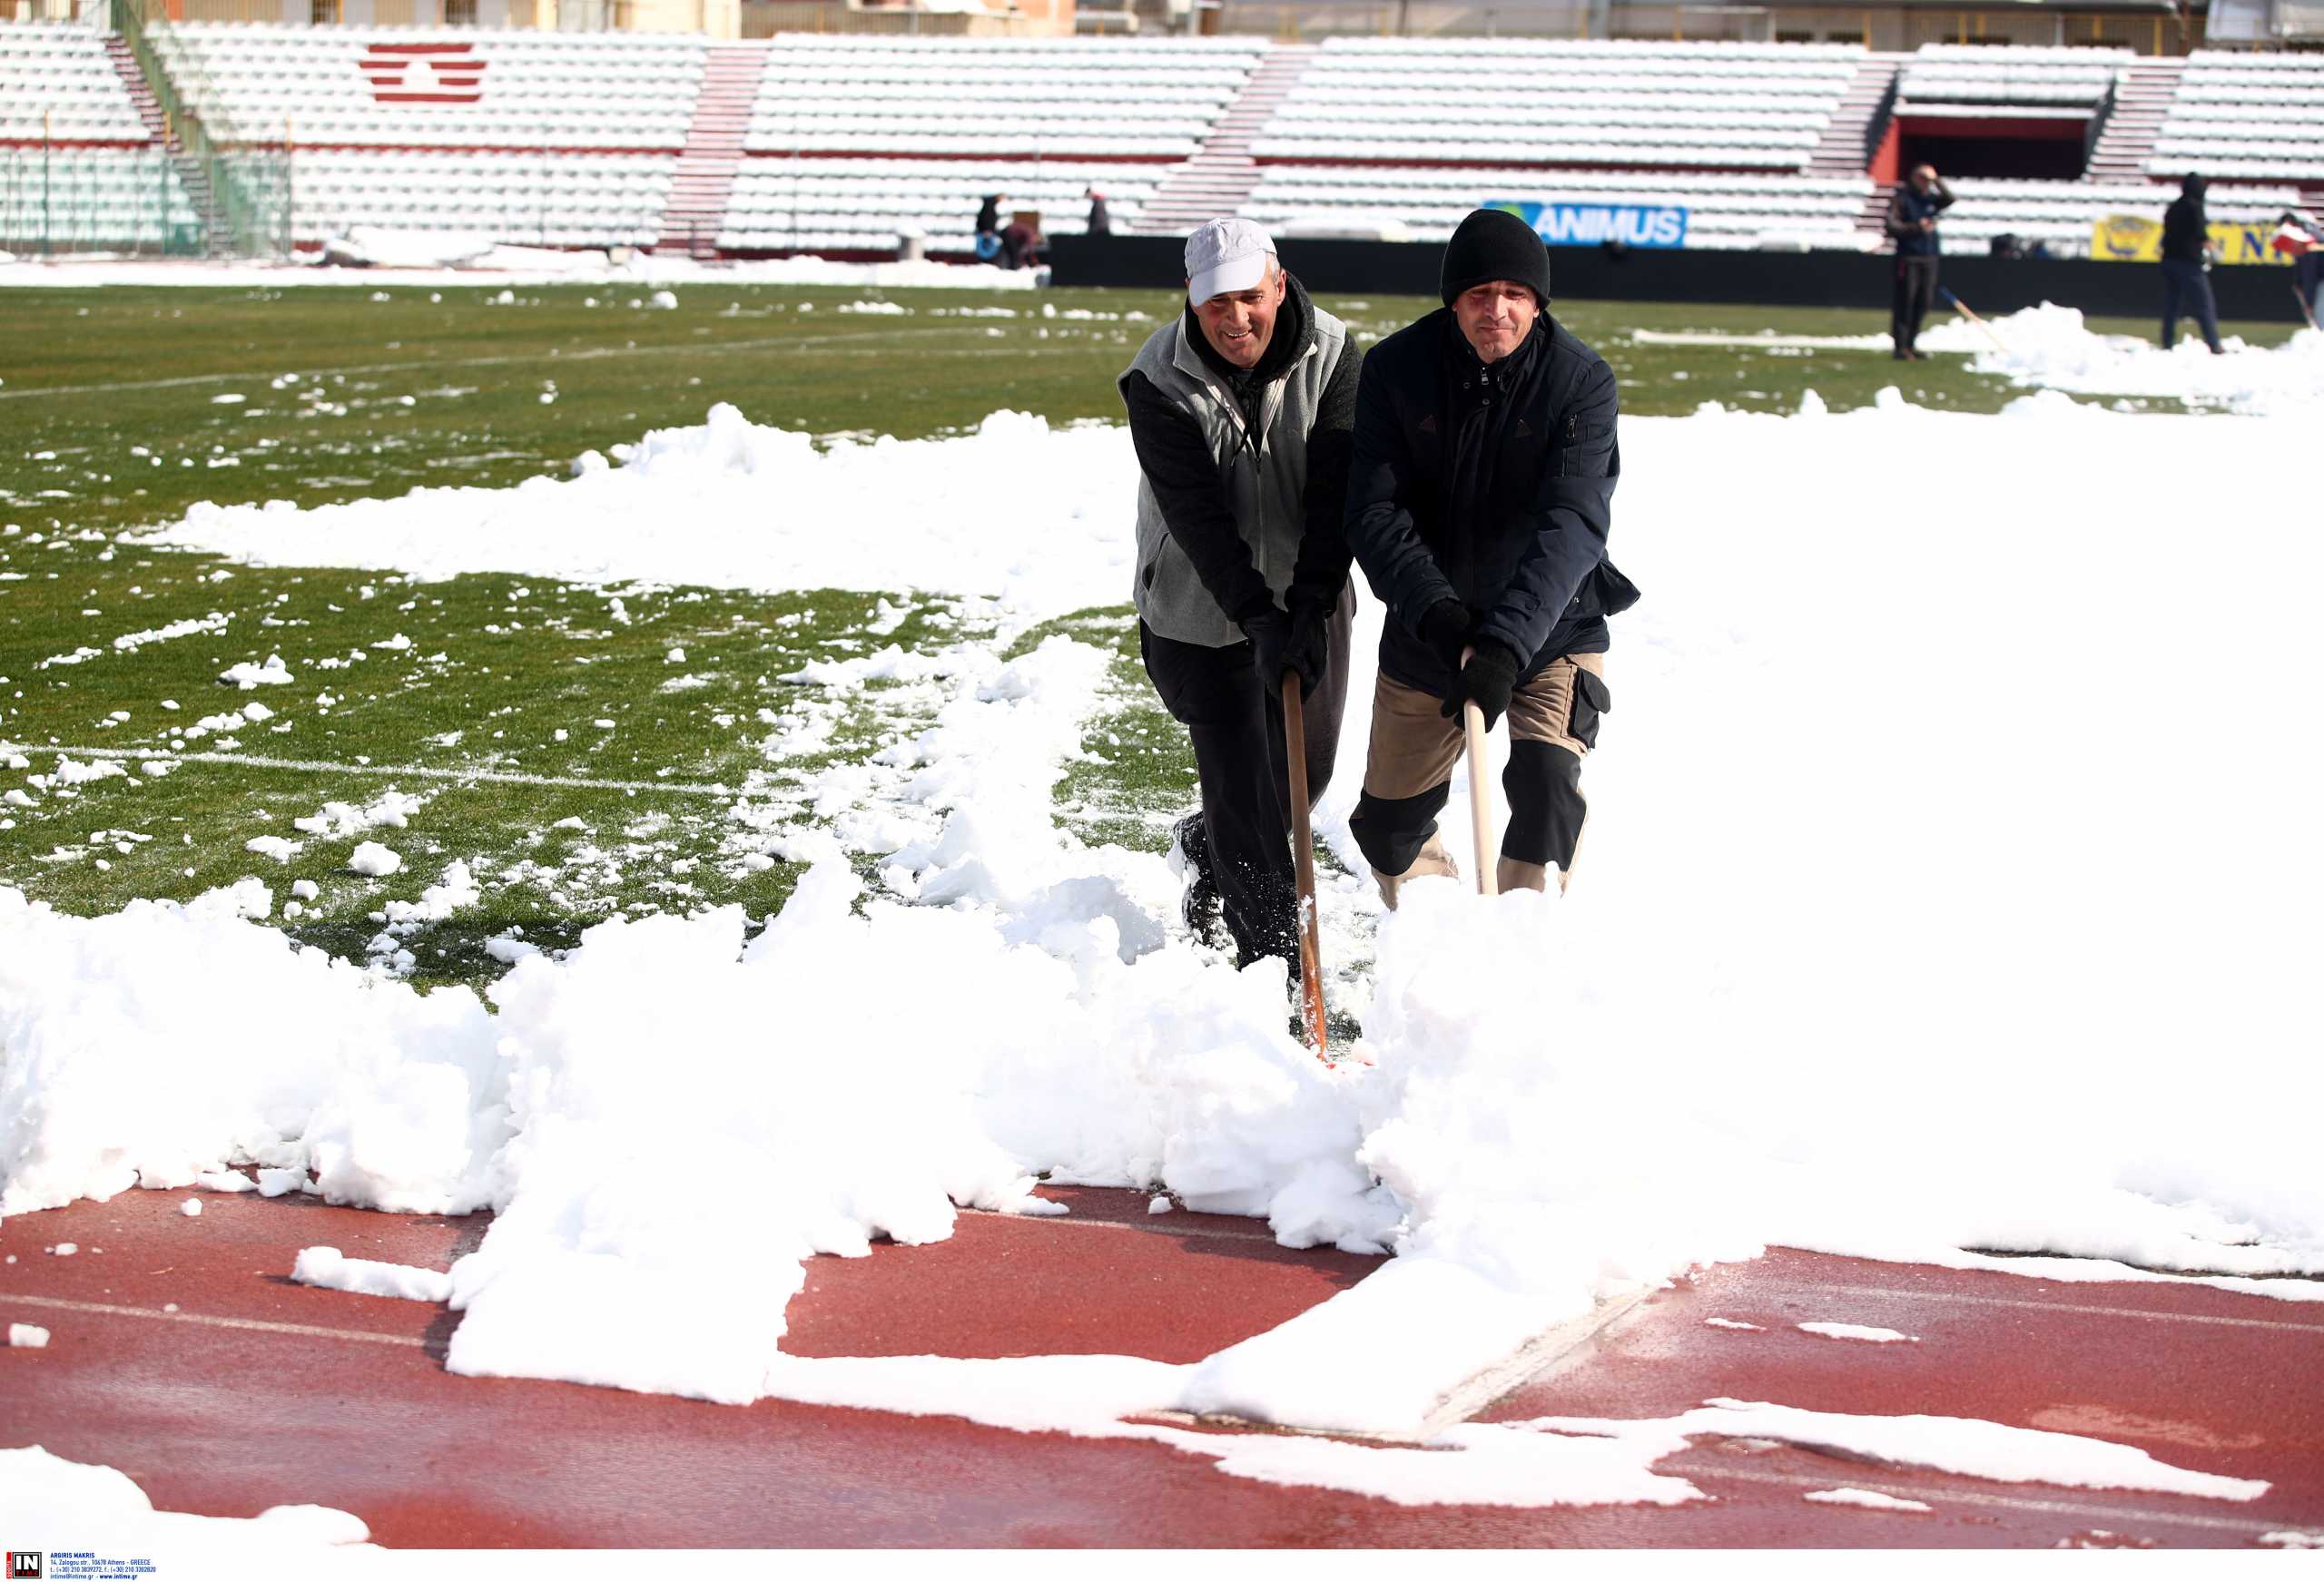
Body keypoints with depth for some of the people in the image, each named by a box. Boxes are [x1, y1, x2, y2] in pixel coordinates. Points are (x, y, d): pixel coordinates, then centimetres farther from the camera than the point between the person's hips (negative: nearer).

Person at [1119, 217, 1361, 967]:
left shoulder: (1333, 356, -13)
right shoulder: (1158, 381, -20)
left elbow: (1336, 492, -19)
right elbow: (1197, 514, -25)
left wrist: (1310, 607, -29)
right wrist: (1260, 620, -33)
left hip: (1308, 600, 3)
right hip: (1202, 608, -3)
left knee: (1307, 769, 14)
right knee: (1242, 781, -5)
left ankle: (1208, 847, 44)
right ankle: (1273, 955, 7)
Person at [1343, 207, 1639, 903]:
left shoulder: (1581, 381, -18)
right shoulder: (1395, 369, -12)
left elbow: (1572, 522, -27)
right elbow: (1374, 512, -16)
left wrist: (1507, 641, -40)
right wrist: (1434, 611, -33)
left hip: (1553, 629, -2)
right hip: (1425, 634, 3)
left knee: (1546, 785, -25)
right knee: (1387, 825, 10)